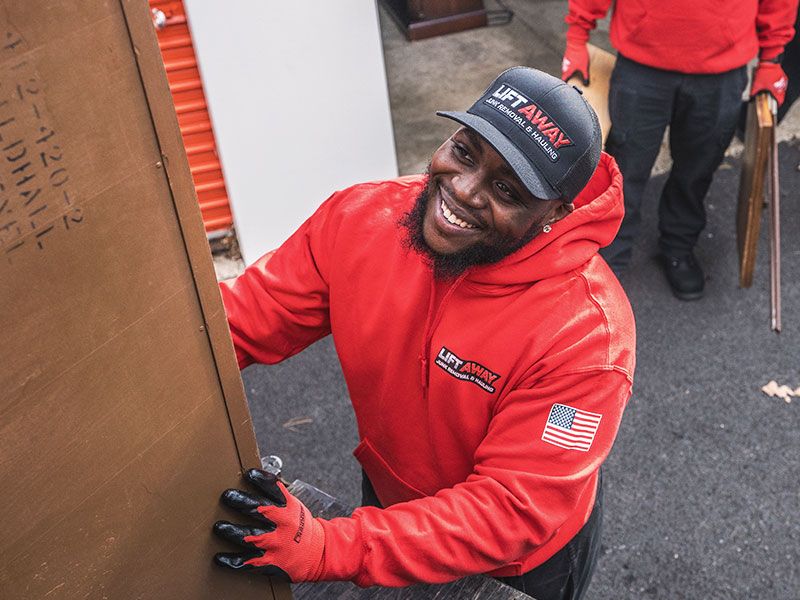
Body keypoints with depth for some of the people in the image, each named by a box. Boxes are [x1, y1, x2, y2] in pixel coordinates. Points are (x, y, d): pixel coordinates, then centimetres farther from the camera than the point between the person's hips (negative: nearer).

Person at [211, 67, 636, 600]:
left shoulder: (588, 332, -36)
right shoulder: (359, 217, -22)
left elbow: (510, 510, -33)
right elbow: (240, 321, -14)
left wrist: (330, 549, -42)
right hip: (389, 492, 4)